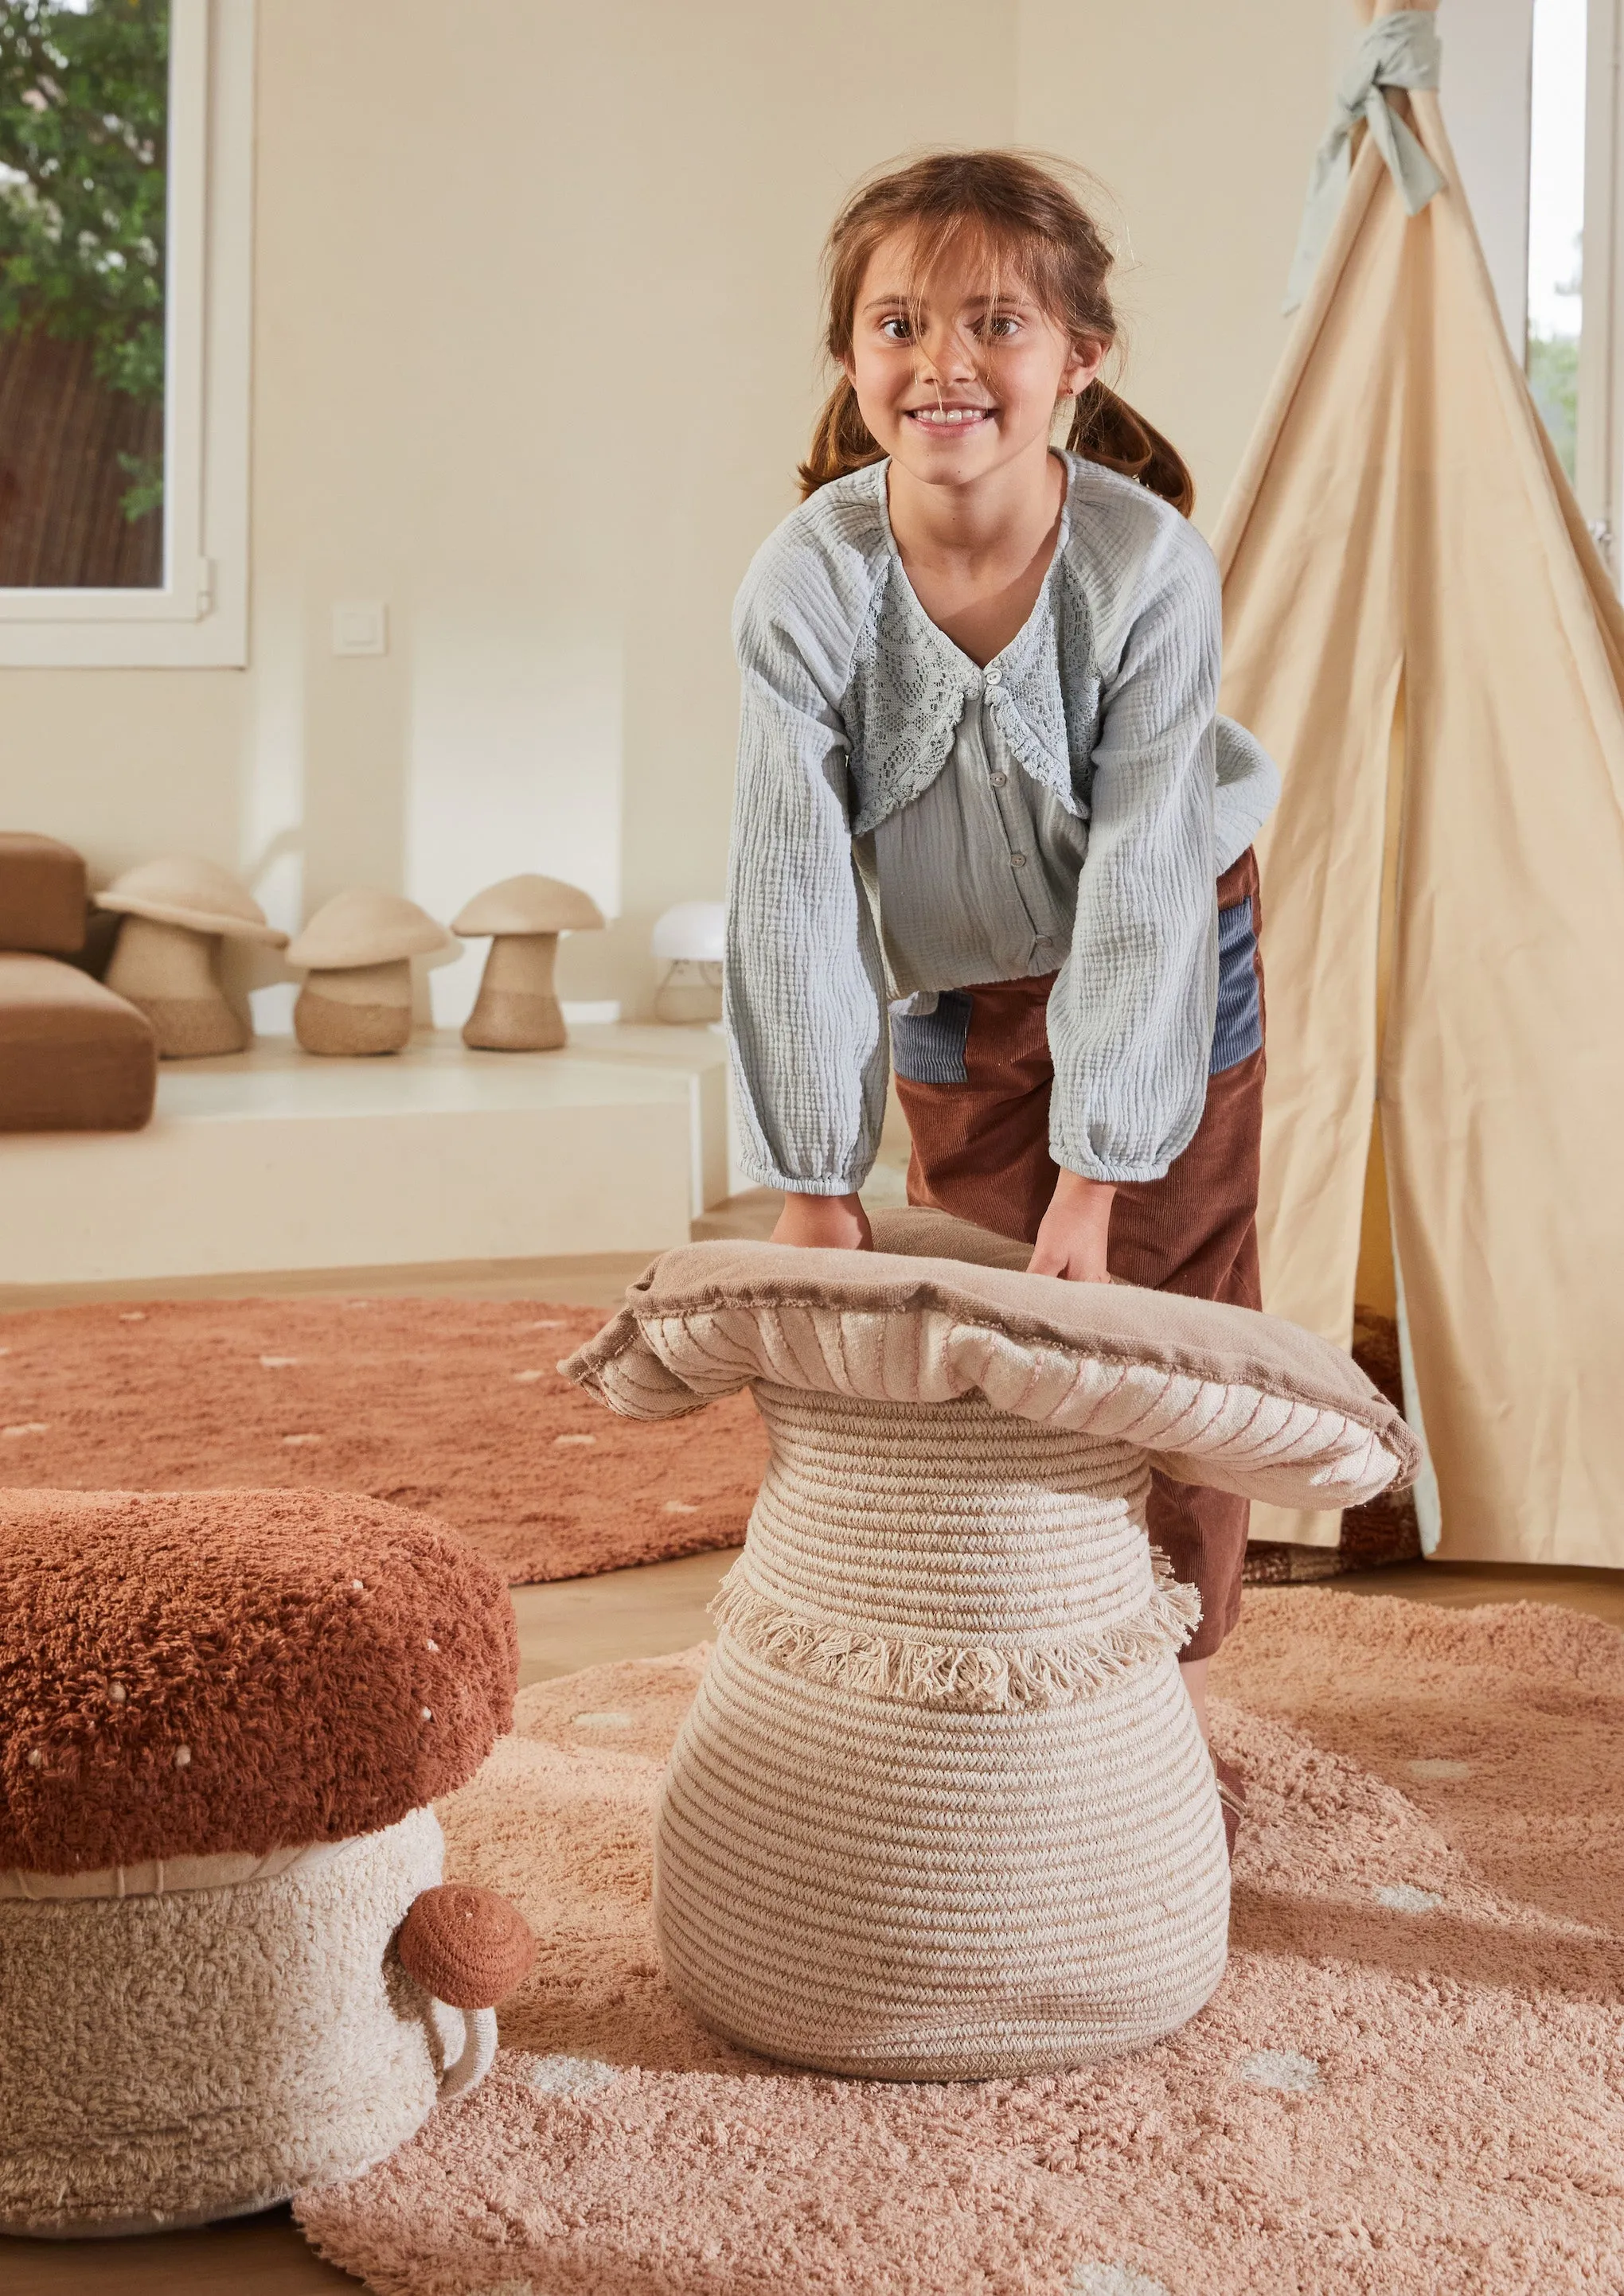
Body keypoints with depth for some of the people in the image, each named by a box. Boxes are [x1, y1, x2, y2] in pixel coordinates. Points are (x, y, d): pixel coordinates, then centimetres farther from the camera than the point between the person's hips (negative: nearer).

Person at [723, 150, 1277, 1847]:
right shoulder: (806, 583, -27)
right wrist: (812, 1182, -24)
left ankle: (1177, 1718, 17)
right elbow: (794, 892, -24)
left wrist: (1098, 1175, -27)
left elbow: (1141, 882, -27)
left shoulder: (1148, 561, -29)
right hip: (953, 978, 1)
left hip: (1165, 956, -1)